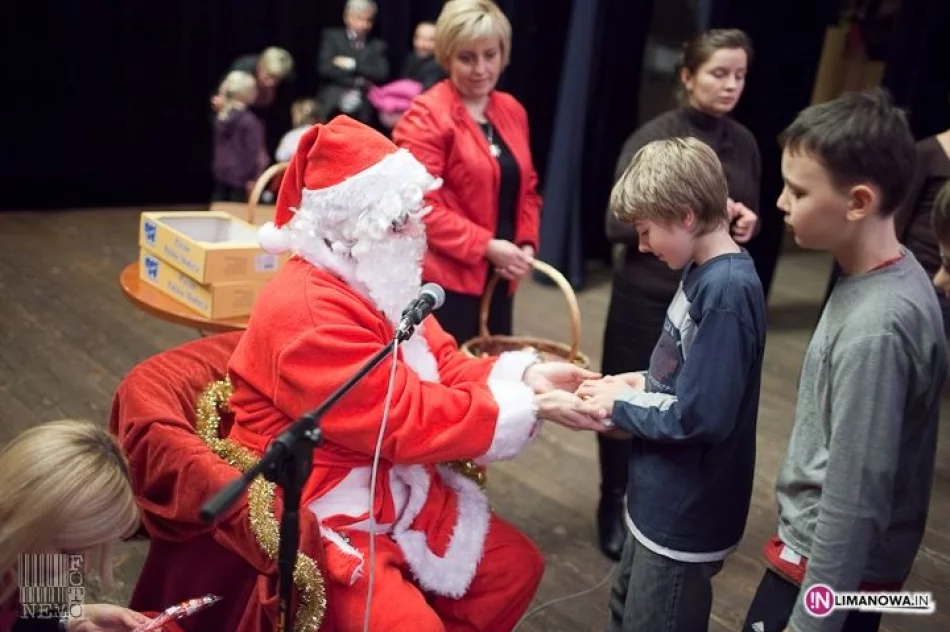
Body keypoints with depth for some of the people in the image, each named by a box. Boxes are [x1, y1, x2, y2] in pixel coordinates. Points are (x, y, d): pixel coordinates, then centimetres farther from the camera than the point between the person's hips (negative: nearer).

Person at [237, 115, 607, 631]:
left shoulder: (376, 280, 5)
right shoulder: (307, 312, -27)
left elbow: (442, 368, 5)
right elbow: (410, 420, -28)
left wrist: (525, 374, -13)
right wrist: (531, 408, -24)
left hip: (395, 486, 10)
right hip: (322, 507, -9)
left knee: (514, 565, 8)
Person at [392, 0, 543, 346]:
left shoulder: (512, 111, 11)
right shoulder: (425, 118, -11)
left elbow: (526, 188, 18)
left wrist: (527, 244, 1)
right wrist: (486, 245, -18)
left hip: (498, 275, 7)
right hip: (445, 278, -7)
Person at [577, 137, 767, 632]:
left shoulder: (728, 291, -27)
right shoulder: (704, 272, 2)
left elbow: (700, 418, -28)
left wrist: (620, 406, -15)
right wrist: (644, 384, -2)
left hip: (687, 513, -9)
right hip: (662, 498, 9)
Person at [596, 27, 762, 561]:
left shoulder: (744, 143, 4)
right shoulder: (654, 138, -11)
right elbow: (618, 224, -16)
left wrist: (749, 225, -7)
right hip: (648, 299, -4)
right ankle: (616, 506, 32)